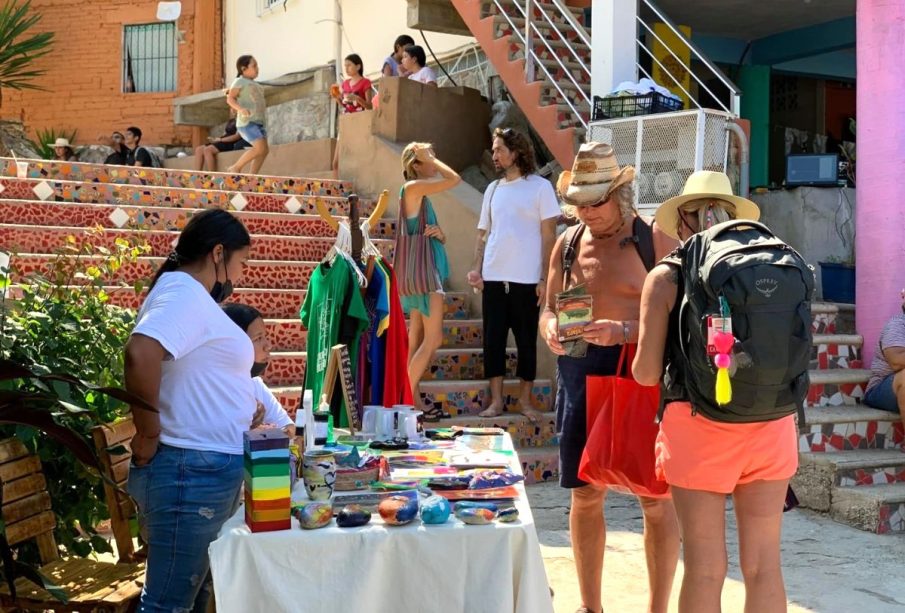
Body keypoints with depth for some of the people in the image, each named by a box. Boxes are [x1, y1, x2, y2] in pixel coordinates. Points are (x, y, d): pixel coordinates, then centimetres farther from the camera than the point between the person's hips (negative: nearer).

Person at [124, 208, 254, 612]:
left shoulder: (189, 296, 17)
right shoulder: (184, 293, -15)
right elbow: (140, 353, -33)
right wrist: (148, 436, -24)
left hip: (204, 472, 10)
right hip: (192, 472, -10)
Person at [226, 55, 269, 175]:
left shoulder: (254, 84, 22)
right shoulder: (239, 82, -2)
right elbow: (230, 99, -13)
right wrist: (241, 109, -28)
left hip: (258, 122, 9)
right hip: (247, 121, -9)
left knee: (264, 150, 2)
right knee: (260, 148, -20)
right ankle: (235, 168, -9)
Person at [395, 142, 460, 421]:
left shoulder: (422, 194, 18)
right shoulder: (413, 187, -10)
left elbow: (435, 236, 21)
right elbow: (454, 179, -18)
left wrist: (439, 234, -2)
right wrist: (429, 158, -6)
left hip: (428, 270, 10)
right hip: (421, 271, -10)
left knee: (418, 340, 10)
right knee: (434, 339, -8)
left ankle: (411, 400, 14)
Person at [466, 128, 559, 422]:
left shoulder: (540, 187, -1)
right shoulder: (493, 189, 12)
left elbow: (549, 235, -3)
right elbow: (483, 233, 14)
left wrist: (546, 278, -8)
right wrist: (476, 268, 1)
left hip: (526, 279, -4)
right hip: (494, 277, 4)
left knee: (526, 340, 5)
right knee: (493, 338, 4)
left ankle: (525, 399, 16)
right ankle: (496, 399, 13)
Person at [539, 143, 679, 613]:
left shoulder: (653, 240, -5)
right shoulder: (567, 243, 10)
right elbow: (549, 308, 15)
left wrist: (623, 332, -27)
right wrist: (550, 329, -7)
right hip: (579, 376, 5)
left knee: (655, 498, 1)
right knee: (585, 494, 11)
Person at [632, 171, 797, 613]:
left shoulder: (667, 277, -2)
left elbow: (647, 373, -3)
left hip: (699, 425, -3)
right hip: (771, 424, 3)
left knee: (706, 568, 7)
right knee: (763, 564, 12)